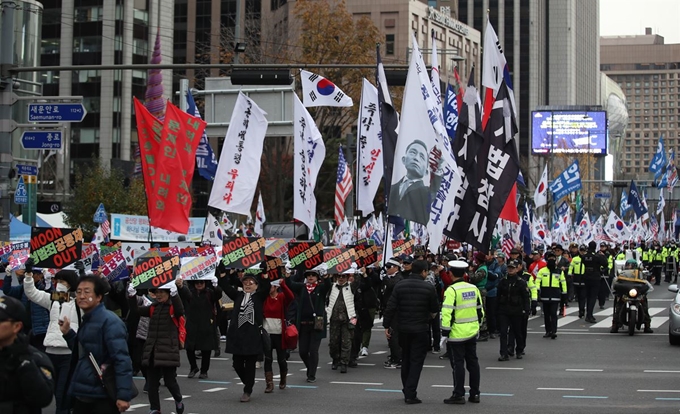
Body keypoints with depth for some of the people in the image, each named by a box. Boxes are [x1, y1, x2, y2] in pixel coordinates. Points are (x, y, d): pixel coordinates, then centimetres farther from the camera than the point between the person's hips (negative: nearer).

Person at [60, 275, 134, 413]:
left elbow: (121, 359, -21)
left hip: (102, 398, -9)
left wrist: (123, 394, -27)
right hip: (82, 395, 9)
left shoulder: (109, 321, -14)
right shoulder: (86, 321, 14)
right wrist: (67, 333, 12)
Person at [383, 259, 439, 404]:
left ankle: (407, 391, 26)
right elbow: (435, 309, 1)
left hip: (403, 329, 3)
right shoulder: (429, 288, -9)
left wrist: (386, 326, 2)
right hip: (421, 330, -3)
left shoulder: (400, 286, -2)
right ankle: (410, 394, -6)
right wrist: (430, 314, 23)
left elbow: (390, 308, -5)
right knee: (416, 361, 1)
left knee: (405, 360, 18)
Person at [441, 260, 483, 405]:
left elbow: (447, 312, -19)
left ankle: (459, 395, 1)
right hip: (472, 332, 6)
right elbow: (480, 309, 15)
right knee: (473, 362, 12)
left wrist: (445, 330, -13)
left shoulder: (451, 290, -15)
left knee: (458, 364, -1)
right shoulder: (473, 288, 6)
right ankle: (475, 394, 17)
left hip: (457, 334, -6)